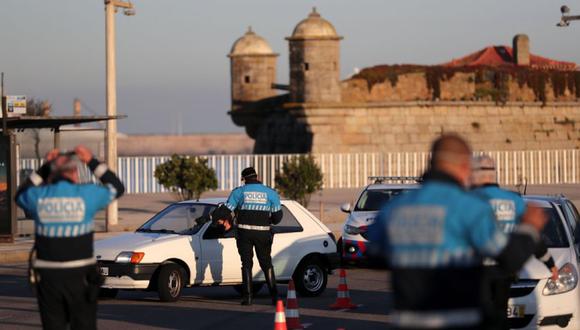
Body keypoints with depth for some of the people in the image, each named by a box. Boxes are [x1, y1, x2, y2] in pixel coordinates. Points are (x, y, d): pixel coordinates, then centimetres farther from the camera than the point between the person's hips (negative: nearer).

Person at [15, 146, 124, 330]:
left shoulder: (38, 197, -2)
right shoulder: (86, 194, -6)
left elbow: (21, 196, 23)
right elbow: (116, 188, 12)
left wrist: (44, 168, 20)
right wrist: (92, 162, 17)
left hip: (47, 275, 2)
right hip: (79, 274, -2)